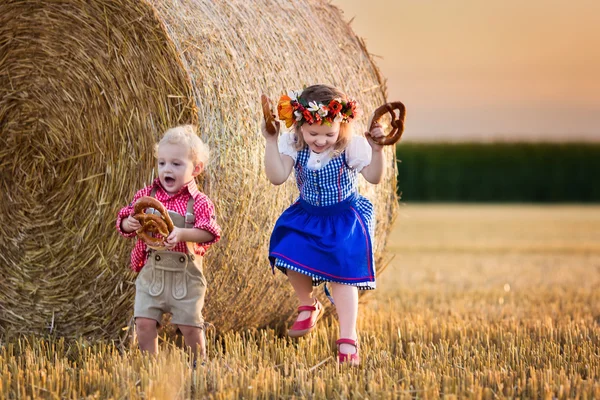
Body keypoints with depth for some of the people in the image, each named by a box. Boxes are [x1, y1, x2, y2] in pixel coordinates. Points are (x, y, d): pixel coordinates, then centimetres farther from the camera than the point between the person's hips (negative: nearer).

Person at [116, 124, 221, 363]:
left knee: (190, 325, 3)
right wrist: (128, 224, -18)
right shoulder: (146, 196, 4)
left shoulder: (199, 202, -6)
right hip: (151, 271, 3)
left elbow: (209, 233, -18)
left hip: (186, 274, -3)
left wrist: (182, 234, -33)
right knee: (144, 322, -4)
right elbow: (124, 222, 6)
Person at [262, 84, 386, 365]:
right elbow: (277, 177, -22)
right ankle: (308, 306, 18)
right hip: (306, 216, 3)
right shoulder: (293, 145, -13)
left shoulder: (351, 147, -20)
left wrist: (376, 150, -37)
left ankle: (348, 339, -2)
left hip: (344, 220, -3)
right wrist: (271, 141, -29)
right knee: (290, 258, -14)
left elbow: (374, 177, -21)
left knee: (343, 275, -9)